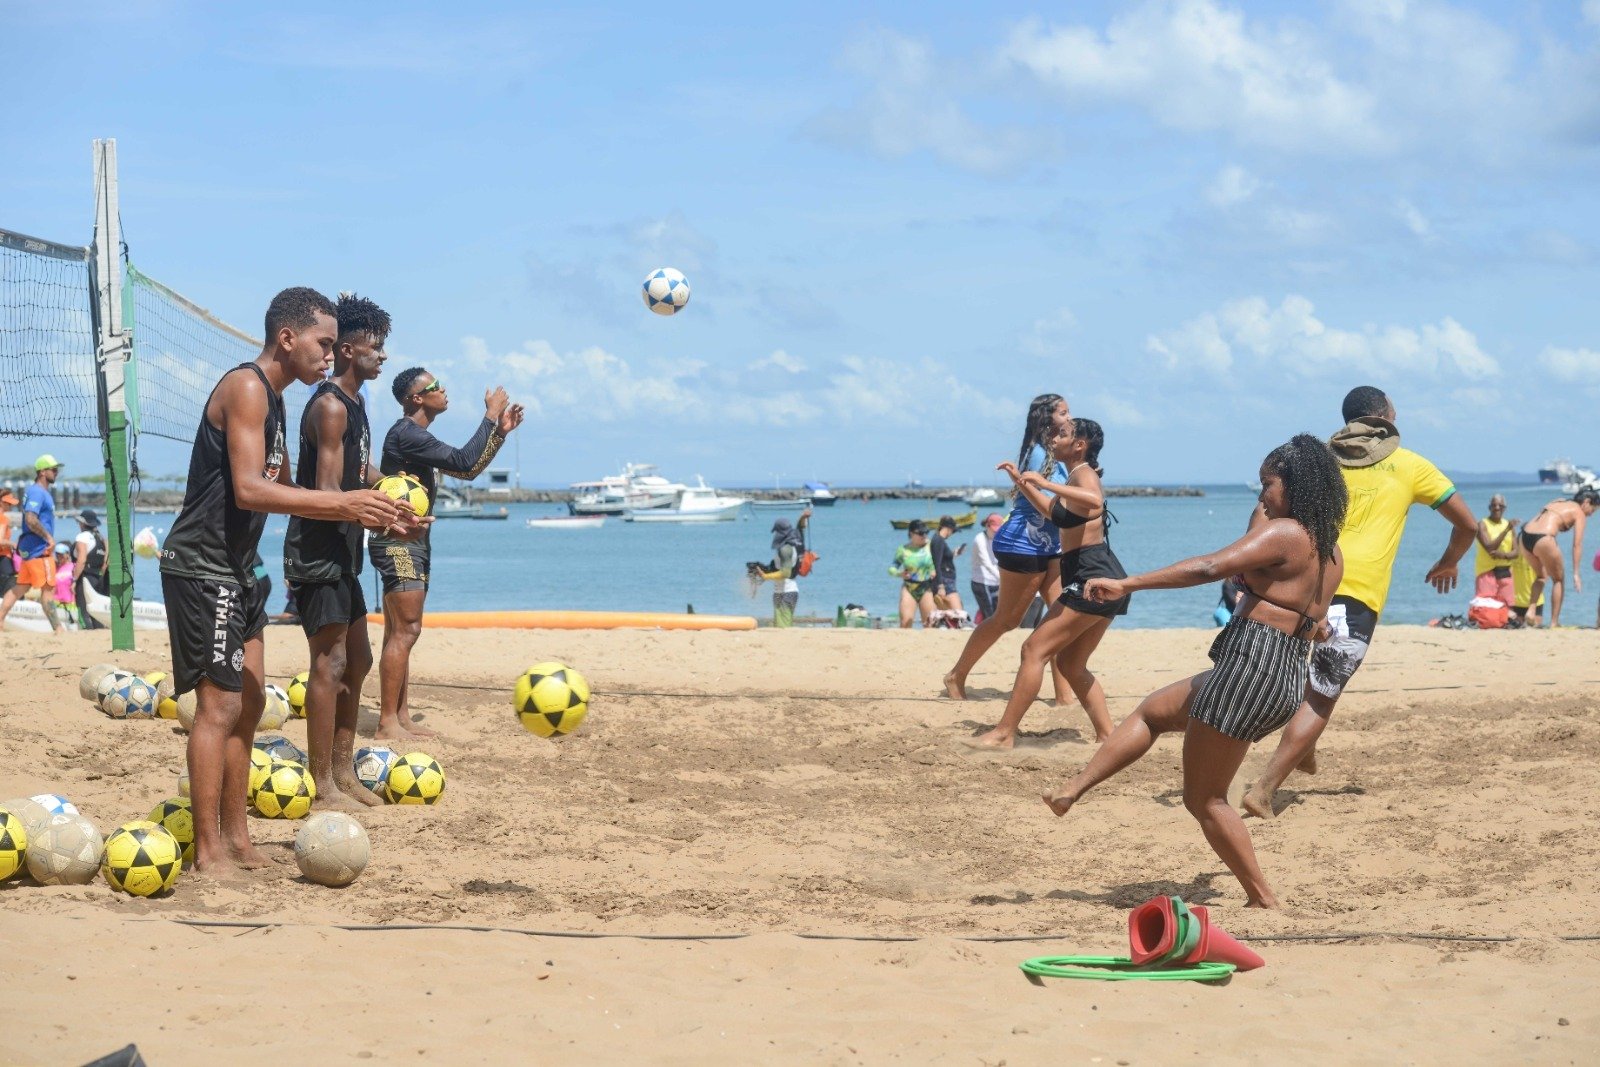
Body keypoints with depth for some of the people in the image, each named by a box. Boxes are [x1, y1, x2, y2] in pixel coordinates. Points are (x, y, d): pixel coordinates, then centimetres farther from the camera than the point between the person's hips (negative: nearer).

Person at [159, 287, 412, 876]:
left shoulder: (271, 399, 16)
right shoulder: (246, 387, -16)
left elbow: (282, 490, 22)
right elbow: (249, 490, -26)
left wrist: (361, 510, 10)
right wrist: (345, 504, -28)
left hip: (237, 569, 10)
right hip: (201, 567, -10)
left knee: (248, 701, 12)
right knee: (219, 704, -10)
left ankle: (236, 838, 19)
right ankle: (208, 853, -7)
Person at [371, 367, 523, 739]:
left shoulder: (419, 437, 17)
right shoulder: (406, 434, -16)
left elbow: (468, 471, 24)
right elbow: (464, 462, -24)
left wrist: (501, 431, 15)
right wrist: (491, 416, -15)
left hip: (412, 544, 11)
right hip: (397, 544, -11)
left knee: (400, 633, 10)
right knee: (405, 631, -13)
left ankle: (400, 716, 13)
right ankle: (387, 722, -13)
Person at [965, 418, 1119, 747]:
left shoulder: (1084, 474, -10)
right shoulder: (1077, 478, 22)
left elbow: (1094, 500, -35)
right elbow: (1052, 510, 40)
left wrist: (1045, 483, -32)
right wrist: (1021, 482, 31)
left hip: (1093, 577, -11)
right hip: (1102, 577, 11)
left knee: (1035, 649, -12)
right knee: (1070, 664, 16)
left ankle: (1004, 734, -14)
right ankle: (1107, 736, 14)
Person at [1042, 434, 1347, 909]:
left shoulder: (1284, 532, -13)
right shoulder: (1331, 553, 14)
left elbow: (1209, 567, -26)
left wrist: (1127, 584, -28)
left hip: (1250, 667, -10)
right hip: (1288, 678, 10)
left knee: (1204, 798, 1)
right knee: (1151, 712, 23)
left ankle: (1263, 898, 4)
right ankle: (1072, 790, 18)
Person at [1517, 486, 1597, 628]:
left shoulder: (1557, 502, 28)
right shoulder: (1579, 513, 7)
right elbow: (1577, 545, -1)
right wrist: (1576, 573, -3)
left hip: (1525, 536, 6)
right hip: (1543, 539, -6)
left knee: (1541, 576, 29)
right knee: (1558, 580, 14)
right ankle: (1554, 623, 12)